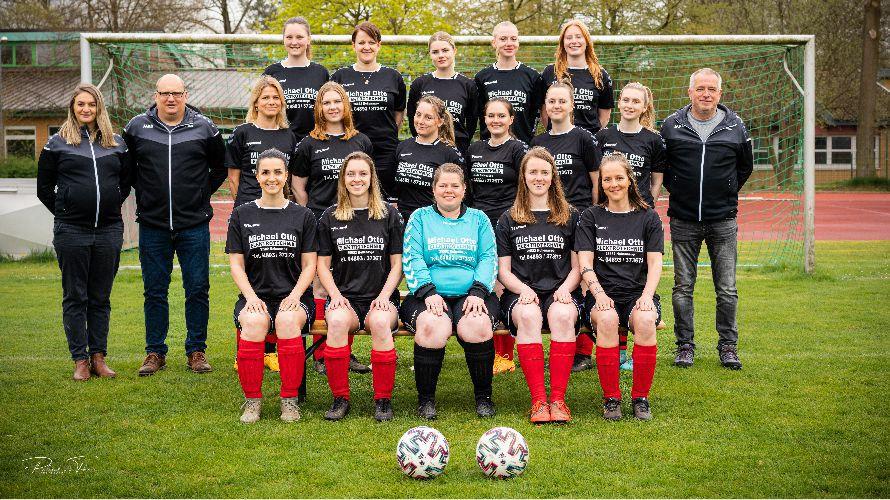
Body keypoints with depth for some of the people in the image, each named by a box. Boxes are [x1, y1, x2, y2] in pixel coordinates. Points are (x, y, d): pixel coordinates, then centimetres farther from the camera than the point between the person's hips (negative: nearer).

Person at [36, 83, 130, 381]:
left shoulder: (116, 143, 10)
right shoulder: (57, 143, 3)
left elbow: (127, 181, 19)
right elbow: (44, 187, 7)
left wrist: (110, 207, 11)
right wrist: (64, 212, 4)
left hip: (109, 230, 2)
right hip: (71, 231, -2)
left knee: (101, 297, 7)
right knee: (75, 297, 1)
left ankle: (98, 357, 14)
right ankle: (80, 360, 7)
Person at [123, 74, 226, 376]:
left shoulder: (204, 128, 1)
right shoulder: (136, 127, 3)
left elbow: (220, 167, 14)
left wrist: (203, 193, 5)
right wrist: (142, 196, 9)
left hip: (194, 224, -1)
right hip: (152, 226, 1)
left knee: (197, 289, 3)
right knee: (154, 291, 7)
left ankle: (196, 350, 14)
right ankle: (155, 352, 16)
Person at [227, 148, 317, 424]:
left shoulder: (303, 216, 10)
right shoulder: (242, 215, 11)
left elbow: (309, 265, 7)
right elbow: (236, 264, 7)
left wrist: (294, 296, -10)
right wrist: (251, 297, -10)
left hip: (294, 296, 0)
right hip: (255, 295, 1)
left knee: (287, 321, -35)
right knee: (254, 322, -35)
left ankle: (290, 399, -22)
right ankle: (252, 399, -20)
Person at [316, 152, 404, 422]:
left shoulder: (389, 214, 8)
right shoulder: (330, 217, 10)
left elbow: (397, 263, 7)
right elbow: (323, 264, 11)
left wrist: (384, 296, -8)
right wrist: (336, 295, -6)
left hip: (381, 298, -1)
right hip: (345, 297, 1)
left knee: (380, 322, -35)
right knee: (337, 321, -34)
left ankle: (383, 399, -21)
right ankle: (340, 398, -21)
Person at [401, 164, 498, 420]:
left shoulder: (478, 219, 18)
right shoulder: (420, 217, 14)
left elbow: (489, 258, 8)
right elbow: (412, 259, 2)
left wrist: (478, 292, -10)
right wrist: (428, 292, -14)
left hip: (470, 295, 1)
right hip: (430, 296, -1)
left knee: (477, 327, -33)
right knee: (433, 328, -35)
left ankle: (484, 397, -12)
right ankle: (425, 398, -16)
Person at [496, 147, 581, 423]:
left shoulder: (571, 217, 16)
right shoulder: (508, 220, 16)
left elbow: (578, 266, 12)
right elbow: (503, 270, 10)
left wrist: (565, 289, -9)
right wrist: (524, 289, -11)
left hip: (561, 291, 0)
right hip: (521, 292, 0)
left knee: (562, 315, -36)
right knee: (528, 316, -36)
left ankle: (558, 399, -34)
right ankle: (538, 400, -35)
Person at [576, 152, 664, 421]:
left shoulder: (648, 217, 12)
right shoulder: (591, 217, 11)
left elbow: (654, 263, 5)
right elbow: (585, 263, 2)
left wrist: (647, 296, -13)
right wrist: (599, 293, -16)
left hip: (639, 292, 1)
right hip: (603, 294, 0)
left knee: (645, 321, -34)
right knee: (607, 319, -36)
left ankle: (641, 397, -17)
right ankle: (611, 398, -22)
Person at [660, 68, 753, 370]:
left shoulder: (735, 127, 3)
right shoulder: (671, 126, 0)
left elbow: (745, 166, 17)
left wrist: (728, 192, 11)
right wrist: (677, 190, 9)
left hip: (723, 220, 0)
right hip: (683, 221, 0)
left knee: (727, 290, 2)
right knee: (683, 288, 4)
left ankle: (728, 346, 14)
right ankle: (685, 345, 14)